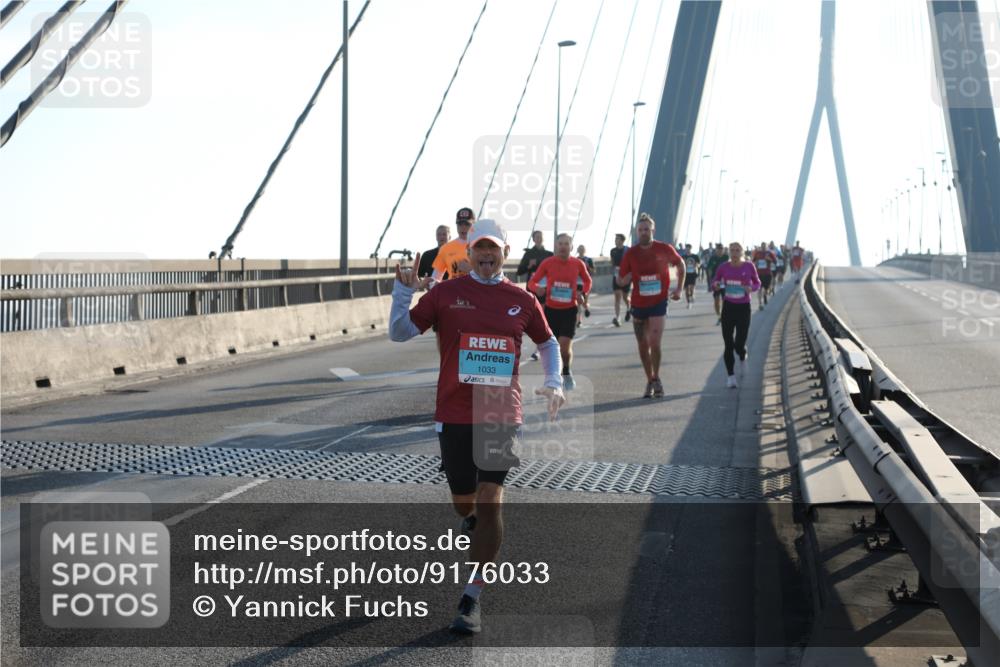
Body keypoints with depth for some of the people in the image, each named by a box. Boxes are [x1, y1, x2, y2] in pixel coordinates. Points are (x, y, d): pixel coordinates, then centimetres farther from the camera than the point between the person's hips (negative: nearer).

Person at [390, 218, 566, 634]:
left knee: (489, 502, -10)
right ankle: (476, 524, 51)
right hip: (455, 415, 0)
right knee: (464, 503, 11)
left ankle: (472, 600, -3)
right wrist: (403, 292, -15)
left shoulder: (522, 301, 6)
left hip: (502, 416, 0)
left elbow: (548, 342, 23)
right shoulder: (445, 294, 2)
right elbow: (400, 332, 0)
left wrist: (553, 384, 10)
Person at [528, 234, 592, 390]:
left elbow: (587, 281, 15)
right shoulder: (547, 263, -6)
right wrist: (537, 289, -26)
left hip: (569, 309, -1)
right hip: (551, 309, 1)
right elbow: (532, 282, -3)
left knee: (565, 346, -12)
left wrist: (582, 293, -4)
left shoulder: (578, 264, -3)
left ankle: (566, 373, 16)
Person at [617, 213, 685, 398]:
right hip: (638, 304, 3)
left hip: (659, 302, -3)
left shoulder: (664, 249, -5)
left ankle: (656, 379, 4)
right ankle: (650, 381, 21)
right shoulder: (630, 253, -2)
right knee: (643, 345, 8)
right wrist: (626, 278, -19)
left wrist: (679, 289, 6)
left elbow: (680, 264, 13)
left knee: (654, 343, -15)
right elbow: (620, 280, 4)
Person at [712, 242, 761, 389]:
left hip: (743, 307, -1)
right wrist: (716, 284, -12)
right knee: (728, 344, 0)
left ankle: (742, 358, 31)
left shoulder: (749, 266, -6)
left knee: (739, 344, -6)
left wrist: (751, 288, -16)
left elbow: (757, 283, 6)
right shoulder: (724, 267, -3)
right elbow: (715, 280, 12)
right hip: (728, 306, 1)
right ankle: (730, 376, 11)